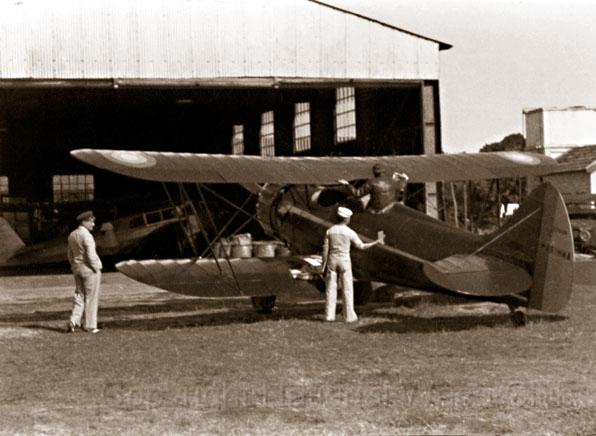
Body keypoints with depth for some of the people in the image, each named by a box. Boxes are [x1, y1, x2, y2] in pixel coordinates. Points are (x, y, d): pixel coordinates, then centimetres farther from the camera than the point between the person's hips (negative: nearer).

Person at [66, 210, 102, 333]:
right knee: (91, 298, 2)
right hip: (89, 269, -7)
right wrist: (97, 270, -12)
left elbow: (70, 254, 14)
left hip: (77, 268, 7)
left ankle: (74, 321, -1)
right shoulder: (86, 236, -18)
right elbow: (91, 255, -21)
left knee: (79, 296, 14)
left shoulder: (72, 235, 8)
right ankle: (89, 326, 7)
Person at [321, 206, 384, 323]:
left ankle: (329, 315, 4)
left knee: (331, 289, 7)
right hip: (344, 262, -2)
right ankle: (349, 316, 3)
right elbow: (362, 246, -3)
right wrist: (377, 242, 8)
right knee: (347, 289, 4)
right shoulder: (350, 232, -10)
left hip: (332, 261, 3)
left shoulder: (329, 231, -3)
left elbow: (325, 250, -3)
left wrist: (324, 266, 4)